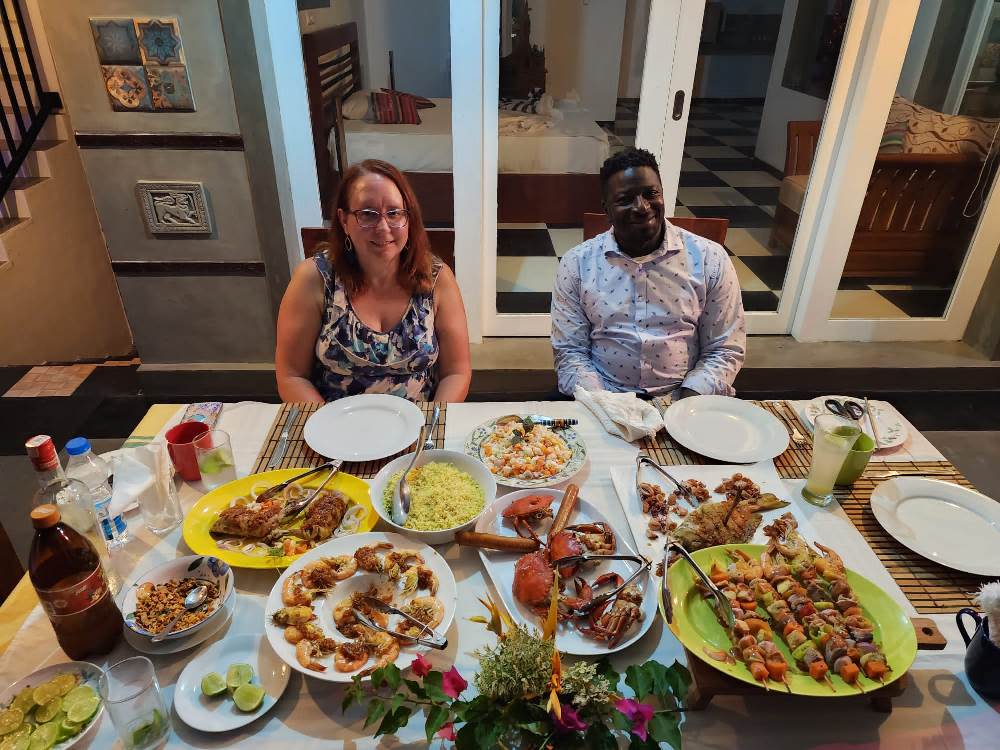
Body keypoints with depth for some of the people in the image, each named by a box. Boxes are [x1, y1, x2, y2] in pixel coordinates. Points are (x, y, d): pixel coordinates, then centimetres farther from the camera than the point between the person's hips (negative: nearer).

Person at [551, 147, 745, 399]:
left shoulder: (710, 259, -2)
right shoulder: (577, 264, -2)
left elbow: (725, 350, 1)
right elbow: (570, 353, -1)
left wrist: (686, 404, -13)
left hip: (682, 400, 1)